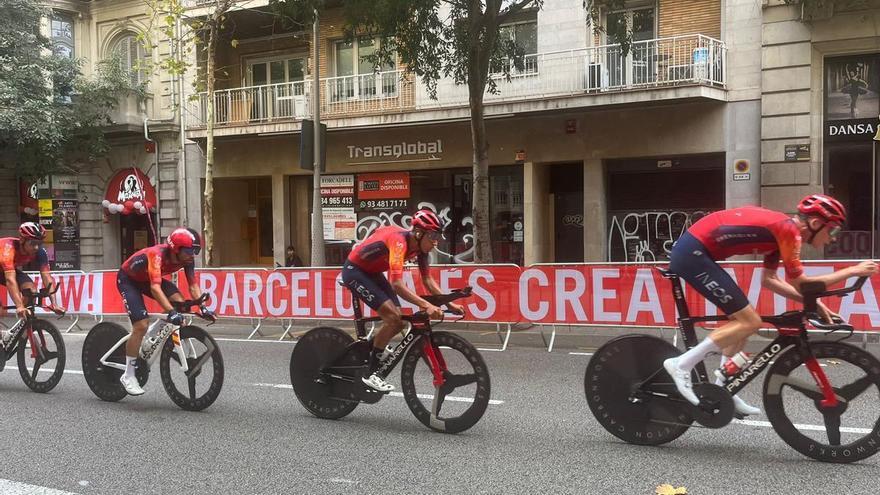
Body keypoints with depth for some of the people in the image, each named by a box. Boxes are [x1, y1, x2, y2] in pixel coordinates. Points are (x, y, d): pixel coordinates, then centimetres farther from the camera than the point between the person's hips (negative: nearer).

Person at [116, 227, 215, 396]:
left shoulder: (187, 259, -20)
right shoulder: (157, 255, -39)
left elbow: (193, 285, -17)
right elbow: (155, 288, -48)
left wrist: (203, 307, -32)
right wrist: (171, 312, -58)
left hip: (147, 279, 6)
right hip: (128, 280, -6)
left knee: (180, 304, -19)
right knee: (141, 325, -18)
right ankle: (128, 376, -6)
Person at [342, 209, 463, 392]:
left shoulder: (420, 246, -7)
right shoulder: (399, 240, -32)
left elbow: (428, 280, -1)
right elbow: (396, 284, -41)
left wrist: (450, 303, -10)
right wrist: (426, 305, -47)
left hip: (373, 272, 9)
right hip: (354, 271, -9)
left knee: (397, 321, -1)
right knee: (392, 318, -18)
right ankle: (369, 374, -8)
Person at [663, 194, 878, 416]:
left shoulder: (781, 228, 16)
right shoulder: (789, 230, -11)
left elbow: (769, 280, 21)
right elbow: (800, 284, -10)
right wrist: (852, 271, -2)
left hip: (689, 251, 10)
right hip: (693, 253, -10)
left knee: (743, 319, 15)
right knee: (750, 322, -7)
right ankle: (682, 364, -6)